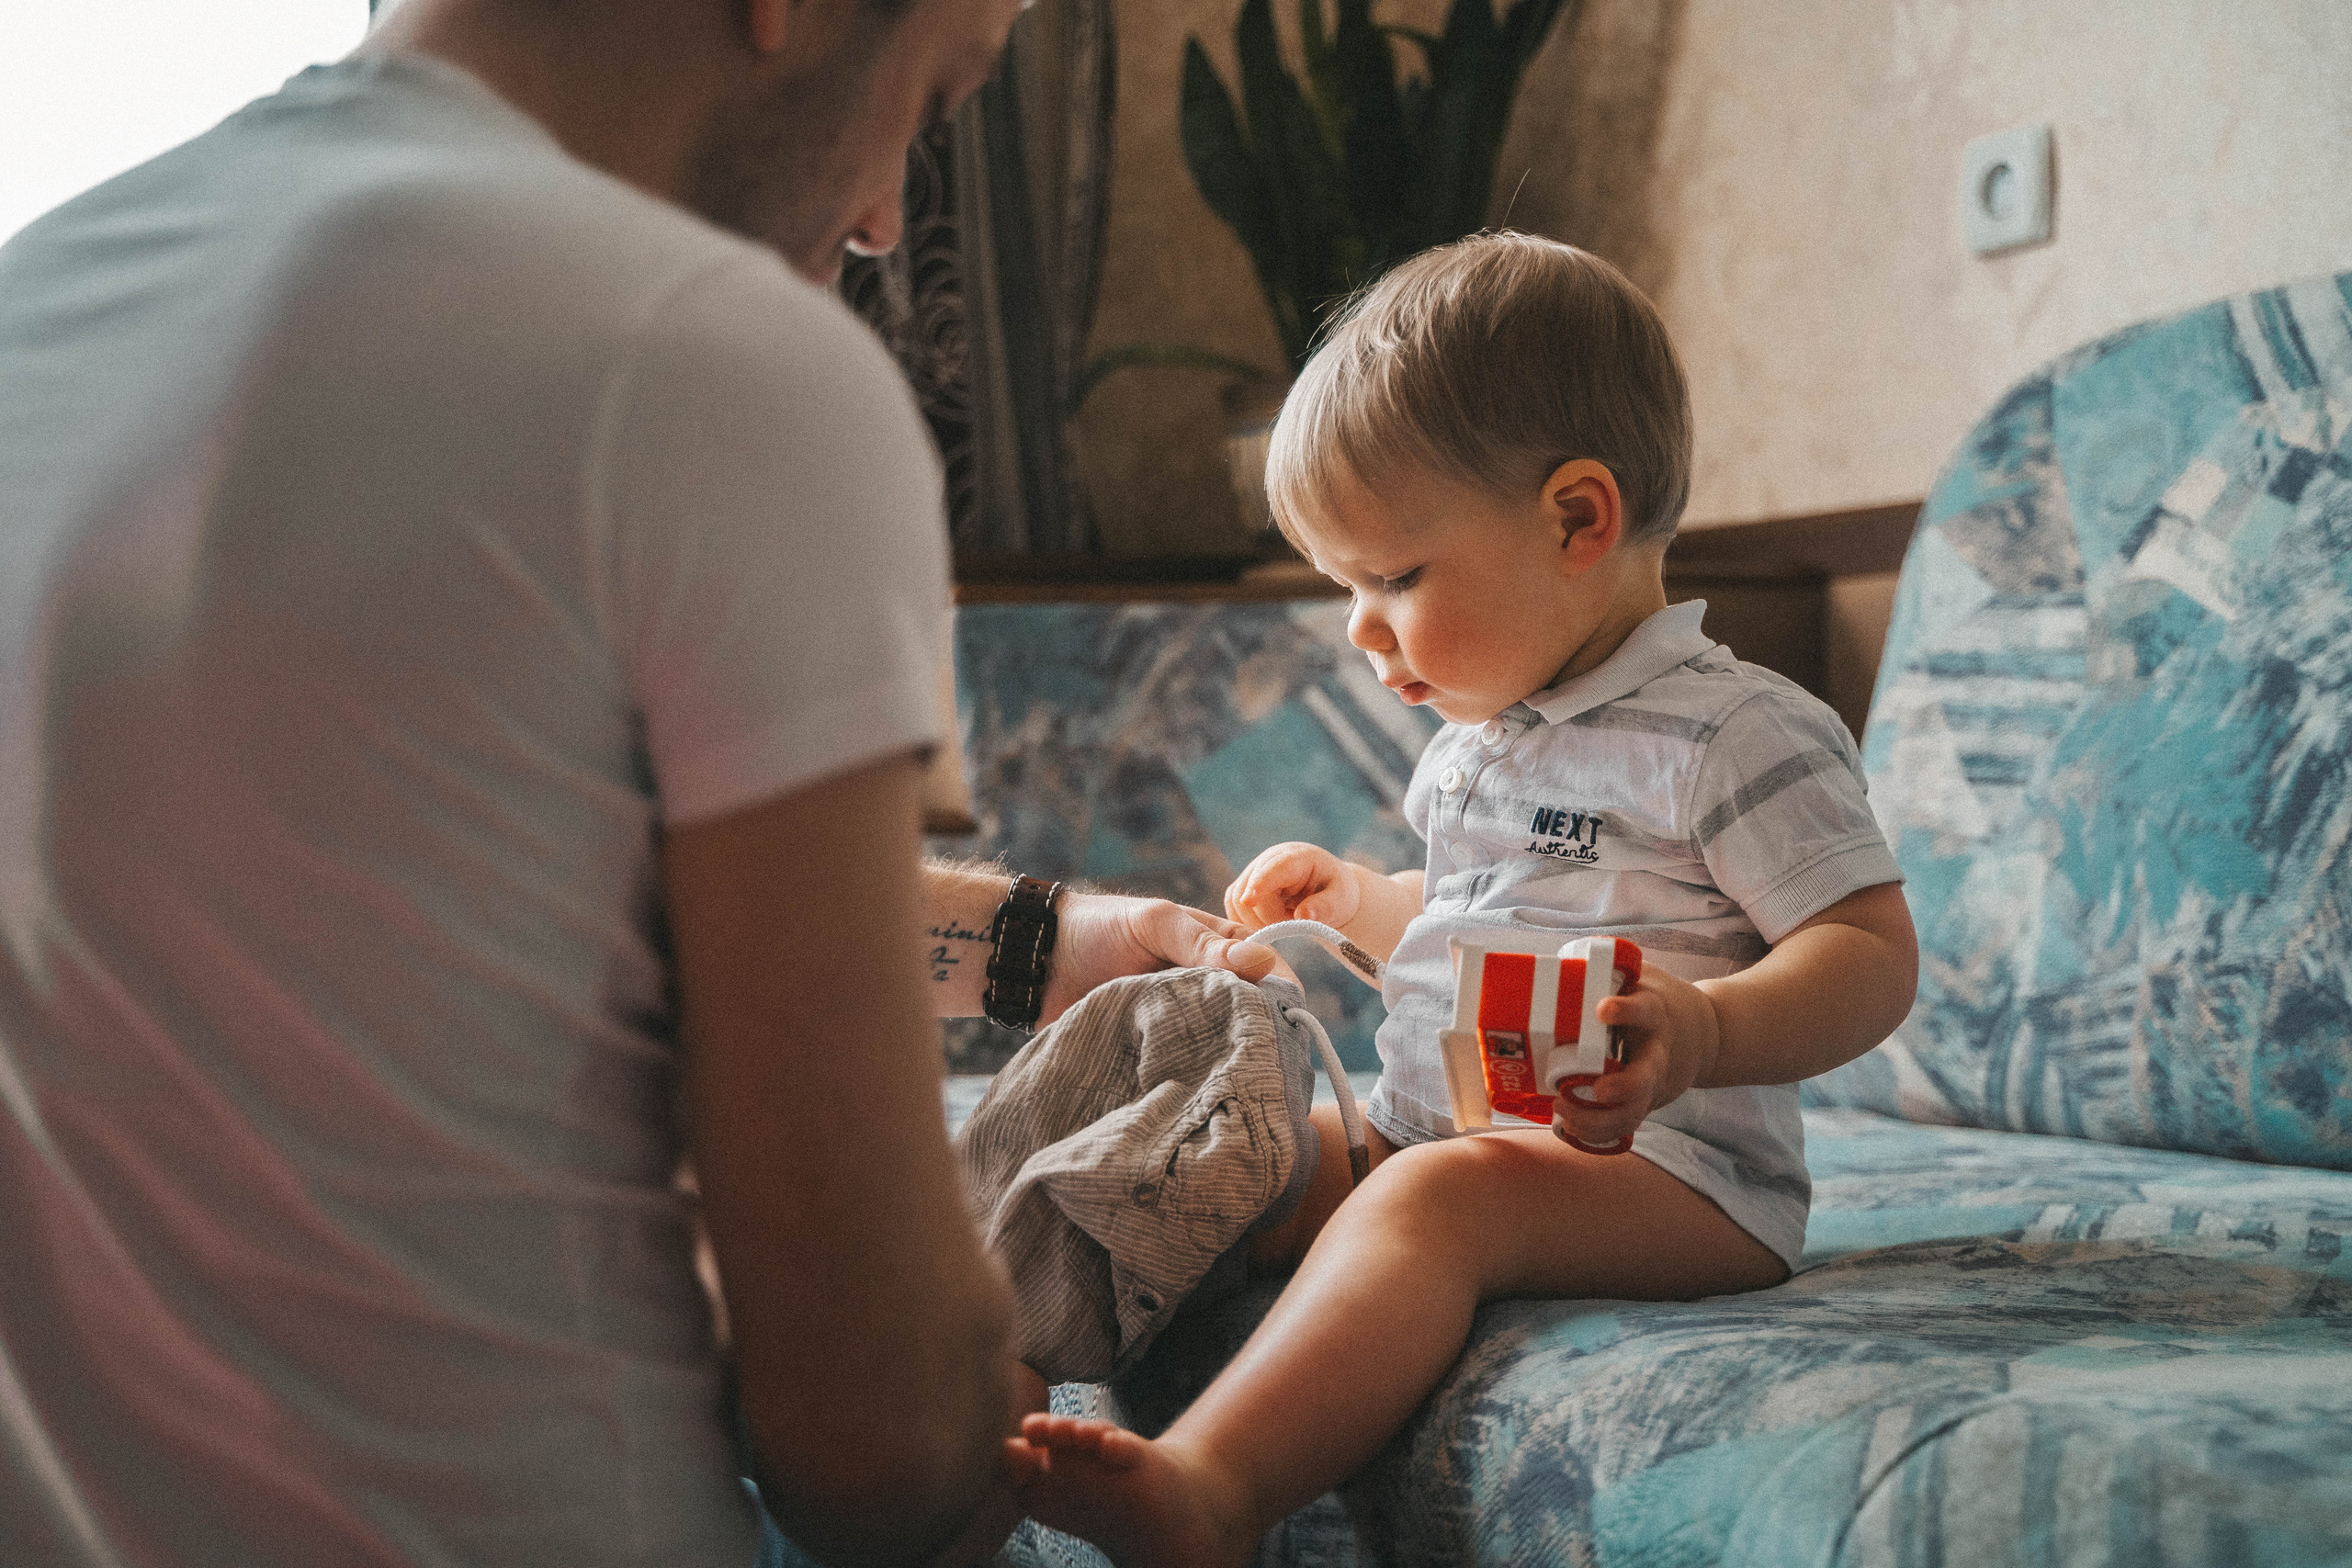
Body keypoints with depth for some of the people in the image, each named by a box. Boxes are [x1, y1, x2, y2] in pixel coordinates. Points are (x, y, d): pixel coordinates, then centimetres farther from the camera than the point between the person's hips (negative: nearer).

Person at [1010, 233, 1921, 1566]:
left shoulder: (1733, 733, -9)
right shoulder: (1476, 736, 18)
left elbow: (1872, 958, -16)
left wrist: (1701, 1033, -33)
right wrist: (1358, 905, 21)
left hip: (1670, 1175, -10)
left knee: (1440, 1196, -36)